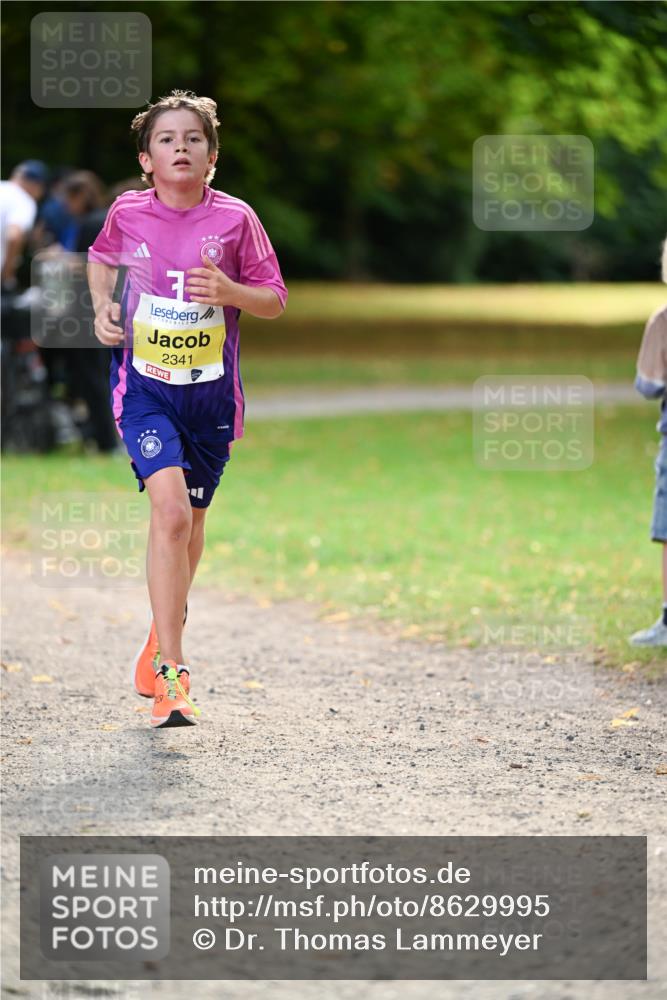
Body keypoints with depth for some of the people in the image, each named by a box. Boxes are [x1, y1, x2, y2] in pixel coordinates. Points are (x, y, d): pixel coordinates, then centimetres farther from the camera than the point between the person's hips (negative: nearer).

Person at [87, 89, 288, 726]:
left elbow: (273, 302, 0)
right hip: (144, 386, -2)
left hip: (211, 389, 2)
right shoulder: (127, 213, -4)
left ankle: (162, 637, 42)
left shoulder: (234, 218, -6)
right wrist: (103, 307, 1)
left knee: (190, 519, 15)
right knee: (170, 512, -20)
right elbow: (101, 259, 19)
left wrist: (230, 291, -20)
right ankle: (170, 673, -18)